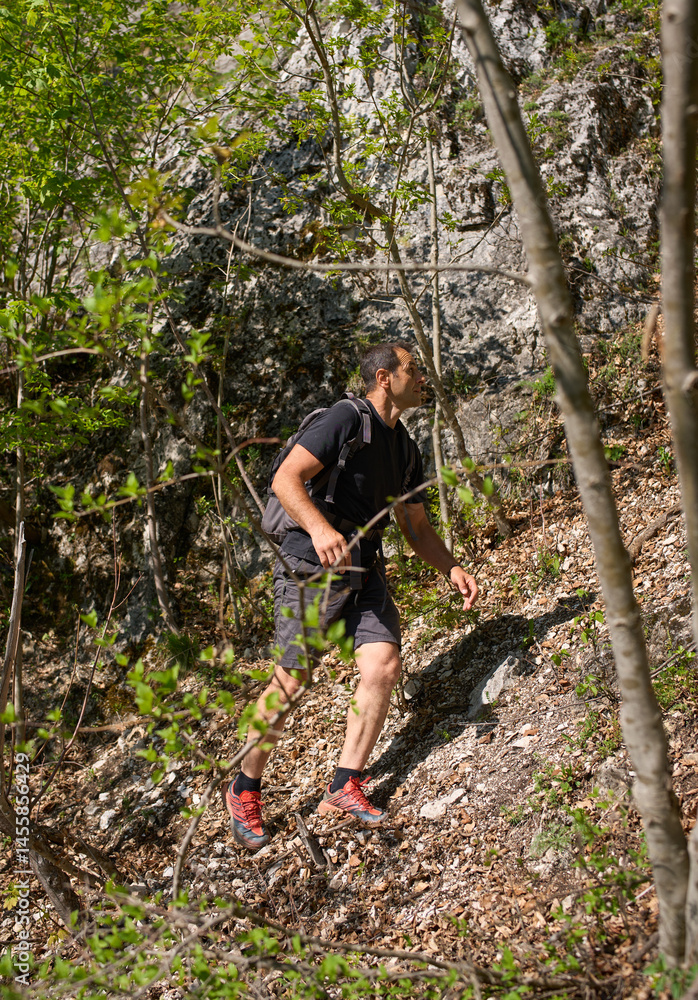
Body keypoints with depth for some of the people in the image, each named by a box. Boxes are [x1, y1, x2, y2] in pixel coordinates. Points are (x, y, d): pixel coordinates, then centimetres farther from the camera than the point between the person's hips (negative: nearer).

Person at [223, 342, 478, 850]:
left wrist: (453, 569, 7)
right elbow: (286, 479, -18)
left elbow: (417, 526, 23)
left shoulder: (406, 449, 17)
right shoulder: (346, 419, -9)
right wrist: (319, 528, -34)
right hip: (313, 565, -7)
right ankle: (245, 790, 13)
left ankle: (345, 787, 0)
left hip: (364, 571, 7)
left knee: (384, 664, -11)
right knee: (290, 680, -5)